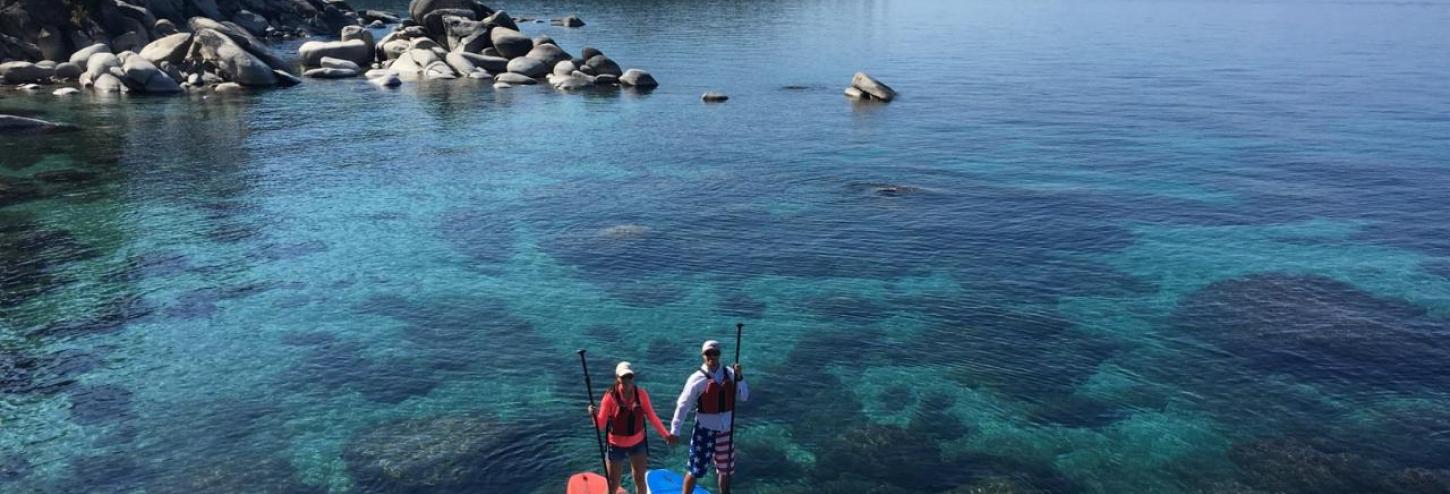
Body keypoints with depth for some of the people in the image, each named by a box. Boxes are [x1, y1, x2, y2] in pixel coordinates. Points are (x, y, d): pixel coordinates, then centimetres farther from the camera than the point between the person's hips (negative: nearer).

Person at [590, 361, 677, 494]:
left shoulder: (641, 394, -12)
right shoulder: (611, 396, -20)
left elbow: (652, 417, -1)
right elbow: (601, 424, -18)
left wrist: (666, 435, -5)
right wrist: (594, 415, -38)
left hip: (638, 443, 3)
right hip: (617, 445, -3)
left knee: (640, 480, 13)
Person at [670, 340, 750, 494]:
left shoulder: (729, 374, -1)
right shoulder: (698, 378, -14)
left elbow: (745, 397, -3)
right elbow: (683, 406, -13)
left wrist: (739, 377, -18)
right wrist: (675, 431, -16)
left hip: (725, 431, 5)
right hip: (705, 431, -5)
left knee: (725, 469, 19)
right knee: (694, 470, 1)